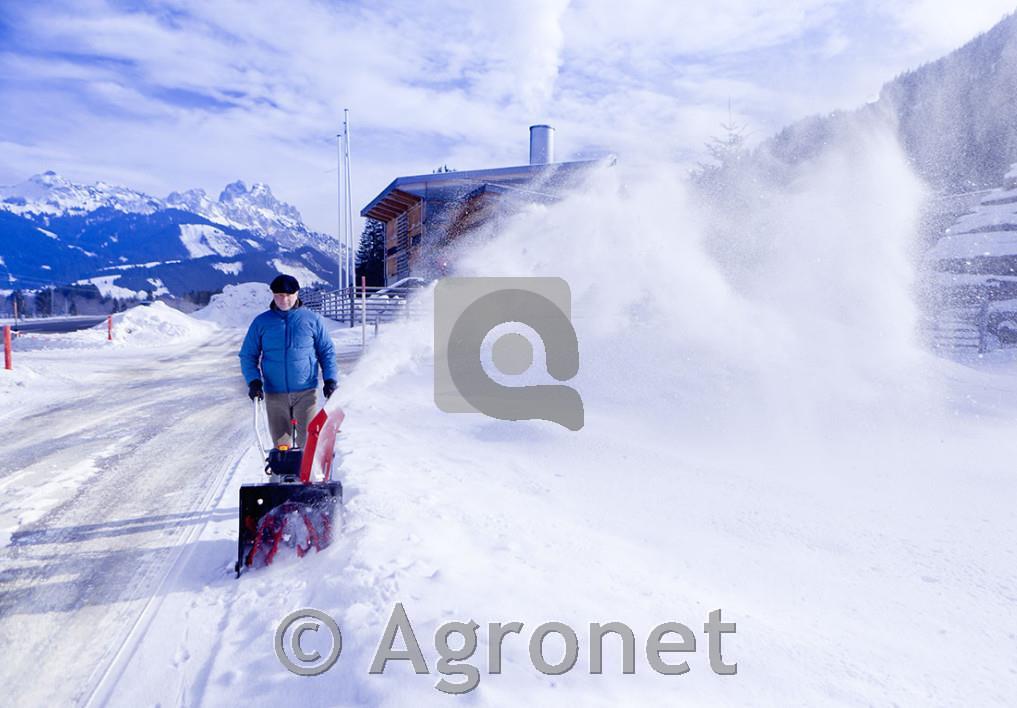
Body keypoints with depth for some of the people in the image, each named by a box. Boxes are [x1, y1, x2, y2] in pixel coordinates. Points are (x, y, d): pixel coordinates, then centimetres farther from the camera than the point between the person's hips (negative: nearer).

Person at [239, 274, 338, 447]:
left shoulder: (312, 319, 2)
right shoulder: (261, 322, 5)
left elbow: (327, 352, 8)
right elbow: (247, 355, 10)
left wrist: (330, 379, -3)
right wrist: (253, 381, -5)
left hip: (305, 392, -1)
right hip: (274, 394, 2)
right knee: (280, 442, 8)